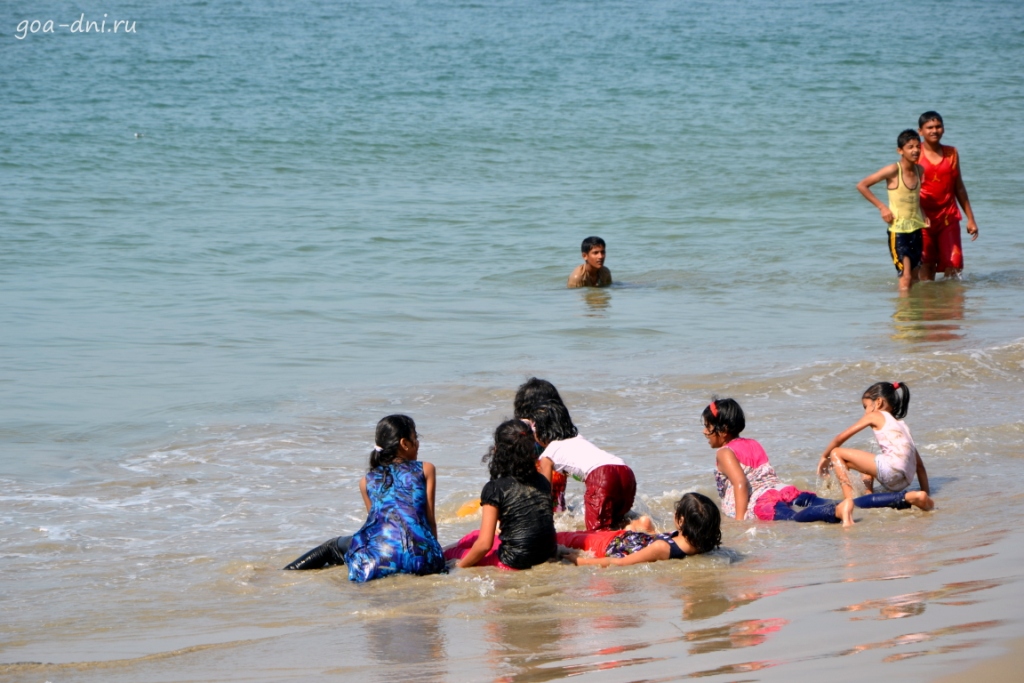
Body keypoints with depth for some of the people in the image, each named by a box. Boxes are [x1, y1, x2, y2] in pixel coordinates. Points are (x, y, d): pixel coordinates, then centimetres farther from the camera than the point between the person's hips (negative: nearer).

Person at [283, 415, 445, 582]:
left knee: (333, 546, 26)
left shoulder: (367, 481, 20)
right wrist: (432, 553, 25)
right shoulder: (426, 470, 14)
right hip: (421, 560, -2)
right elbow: (430, 521, 12)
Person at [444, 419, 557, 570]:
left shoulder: (495, 488, -14)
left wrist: (461, 565, -1)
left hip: (515, 562, -6)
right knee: (474, 536, 28)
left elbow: (485, 544, -17)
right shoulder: (542, 482, 3)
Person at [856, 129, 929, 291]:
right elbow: (861, 186, -10)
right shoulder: (893, 170, -13)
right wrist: (882, 207, -13)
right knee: (906, 276, -13)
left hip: (916, 228, 6)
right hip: (897, 230, -6)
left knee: (914, 276, 9)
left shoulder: (919, 170, 5)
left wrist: (923, 215, 8)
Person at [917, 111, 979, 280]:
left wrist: (970, 218, 15)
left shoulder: (952, 153, 9)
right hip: (924, 218, -3)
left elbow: (959, 187, 15)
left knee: (953, 265, -6)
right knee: (927, 267, 1)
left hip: (949, 217, 3)